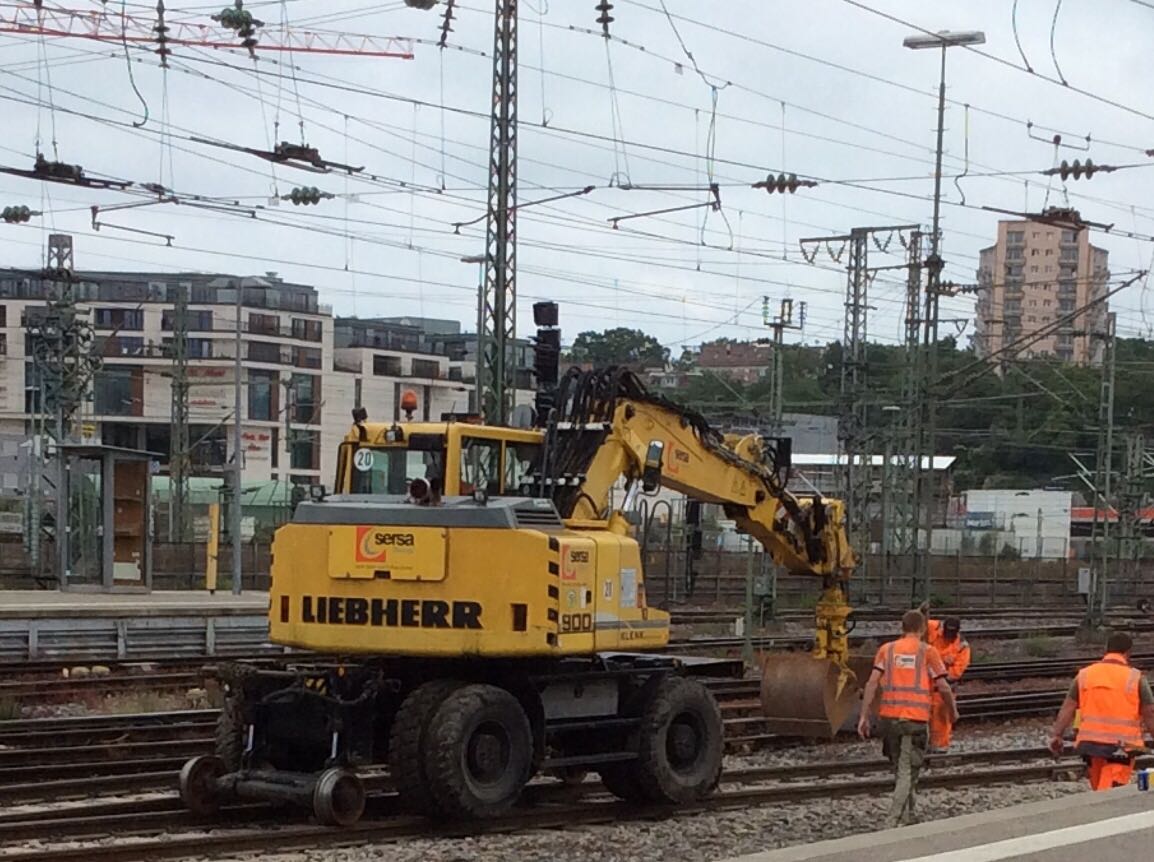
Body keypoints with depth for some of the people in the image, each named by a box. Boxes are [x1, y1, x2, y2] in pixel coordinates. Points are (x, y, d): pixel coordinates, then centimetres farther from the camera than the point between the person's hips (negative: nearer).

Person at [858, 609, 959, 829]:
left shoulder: (887, 649, 10)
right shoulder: (927, 651, 3)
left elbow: (872, 683, 0)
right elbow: (943, 687, -1)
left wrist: (864, 716, 0)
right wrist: (953, 711, 16)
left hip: (888, 717, 4)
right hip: (915, 719, -4)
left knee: (900, 769, 20)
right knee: (907, 774, -3)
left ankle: (906, 819, 25)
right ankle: (893, 823, -14)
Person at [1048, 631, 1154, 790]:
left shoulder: (1085, 674, 7)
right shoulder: (1134, 677, -3)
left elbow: (1068, 708, 4)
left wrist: (1056, 735, 4)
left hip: (1091, 742, 4)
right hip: (1121, 746, -4)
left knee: (1099, 791, 18)